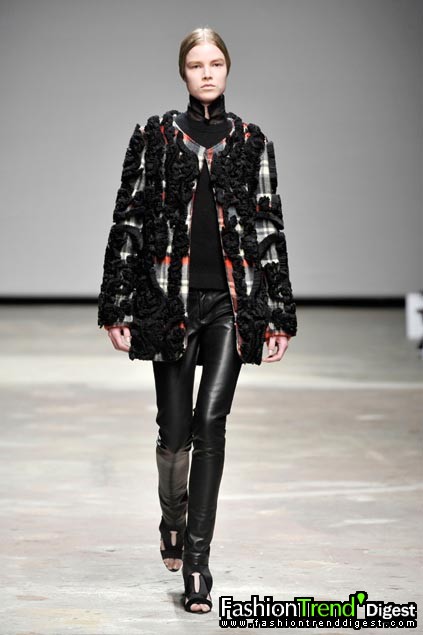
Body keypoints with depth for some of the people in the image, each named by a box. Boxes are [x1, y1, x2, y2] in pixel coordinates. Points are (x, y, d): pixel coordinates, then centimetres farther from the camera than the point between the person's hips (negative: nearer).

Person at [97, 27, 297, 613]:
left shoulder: (251, 143, 8)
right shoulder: (155, 137, 6)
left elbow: (270, 230, 9)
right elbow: (128, 222, 4)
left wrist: (279, 316, 4)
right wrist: (118, 307, -1)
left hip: (232, 300, 0)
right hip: (171, 298, 0)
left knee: (210, 421, -11)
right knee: (175, 429, 3)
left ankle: (196, 559, -8)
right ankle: (173, 521, 32)